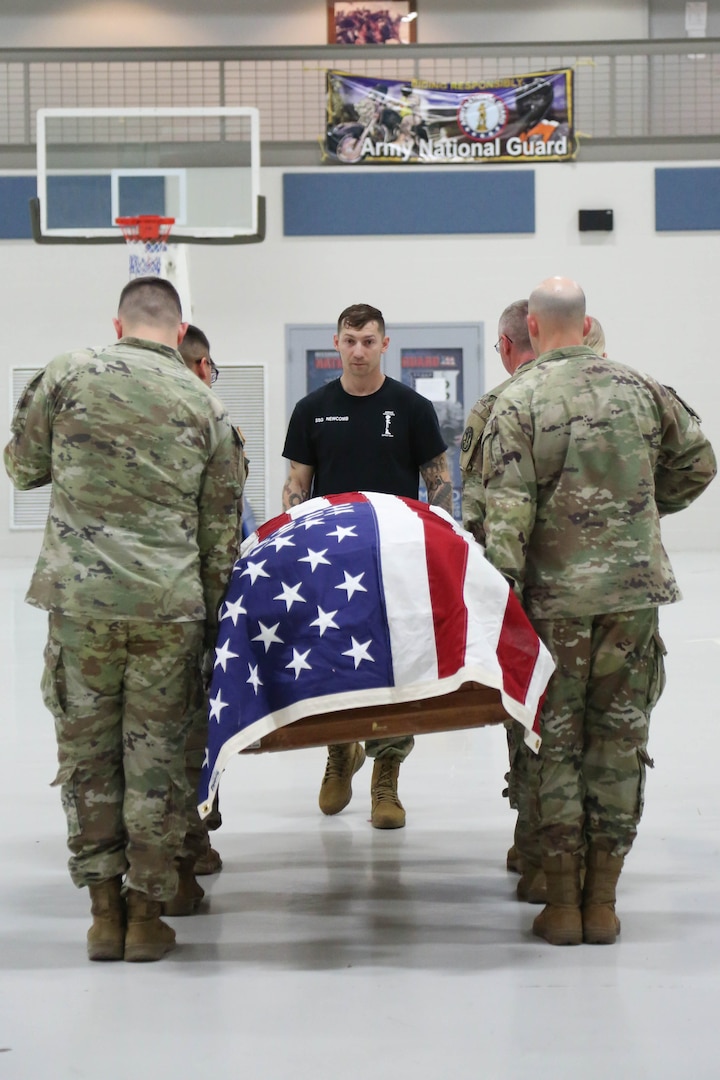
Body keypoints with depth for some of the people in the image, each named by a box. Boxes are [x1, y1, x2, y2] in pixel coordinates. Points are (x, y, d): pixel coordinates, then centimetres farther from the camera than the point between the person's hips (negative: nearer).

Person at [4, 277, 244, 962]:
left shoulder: (69, 374, 1)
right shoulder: (204, 404, 6)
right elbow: (220, 528, 9)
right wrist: (212, 616, 19)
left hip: (81, 598, -1)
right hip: (170, 607, 1)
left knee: (87, 753, 9)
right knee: (156, 757, 8)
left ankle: (105, 910, 13)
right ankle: (147, 912, 14)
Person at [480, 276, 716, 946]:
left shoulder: (518, 402, -7)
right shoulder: (639, 388, 4)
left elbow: (507, 516, -12)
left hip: (556, 599, -2)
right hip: (634, 592, 3)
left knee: (554, 747, 7)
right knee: (619, 744, 8)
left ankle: (562, 903, 9)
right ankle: (601, 902, 12)